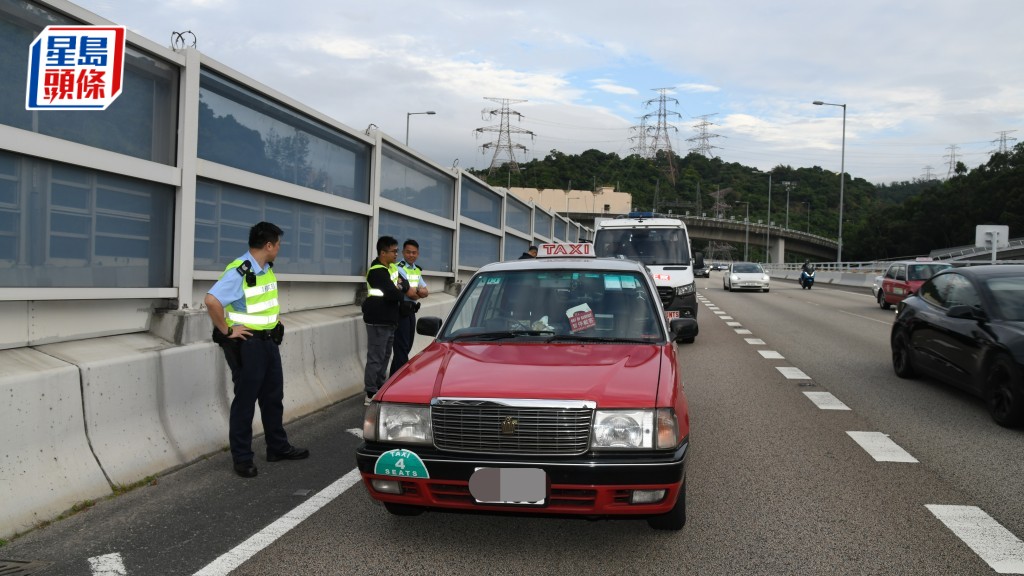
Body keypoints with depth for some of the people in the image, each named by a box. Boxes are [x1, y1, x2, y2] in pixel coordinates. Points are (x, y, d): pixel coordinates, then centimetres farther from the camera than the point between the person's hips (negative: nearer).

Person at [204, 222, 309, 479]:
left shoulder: (268, 269, 7)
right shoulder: (238, 272, -21)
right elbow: (212, 300, -32)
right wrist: (226, 331, -24)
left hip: (268, 341, 9)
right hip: (246, 344, -9)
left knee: (273, 397, 16)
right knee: (245, 401, 0)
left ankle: (278, 447, 29)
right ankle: (242, 458, 11)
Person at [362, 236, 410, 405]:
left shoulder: (393, 268, 12)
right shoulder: (377, 272, -18)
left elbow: (404, 283, 12)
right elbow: (393, 294, -25)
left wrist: (401, 287, -10)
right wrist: (402, 293, -4)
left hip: (389, 320, 10)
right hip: (378, 321, -10)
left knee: (385, 356, 17)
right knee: (375, 357, -7)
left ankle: (380, 388, 28)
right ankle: (371, 394, -3)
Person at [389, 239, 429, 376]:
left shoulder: (417, 270, 15)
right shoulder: (399, 269, -13)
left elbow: (426, 292, 8)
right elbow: (410, 293, -19)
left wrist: (416, 290, -14)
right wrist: (420, 292, 1)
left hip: (411, 312, 9)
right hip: (401, 312, -9)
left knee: (407, 346, 14)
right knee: (401, 348, -9)